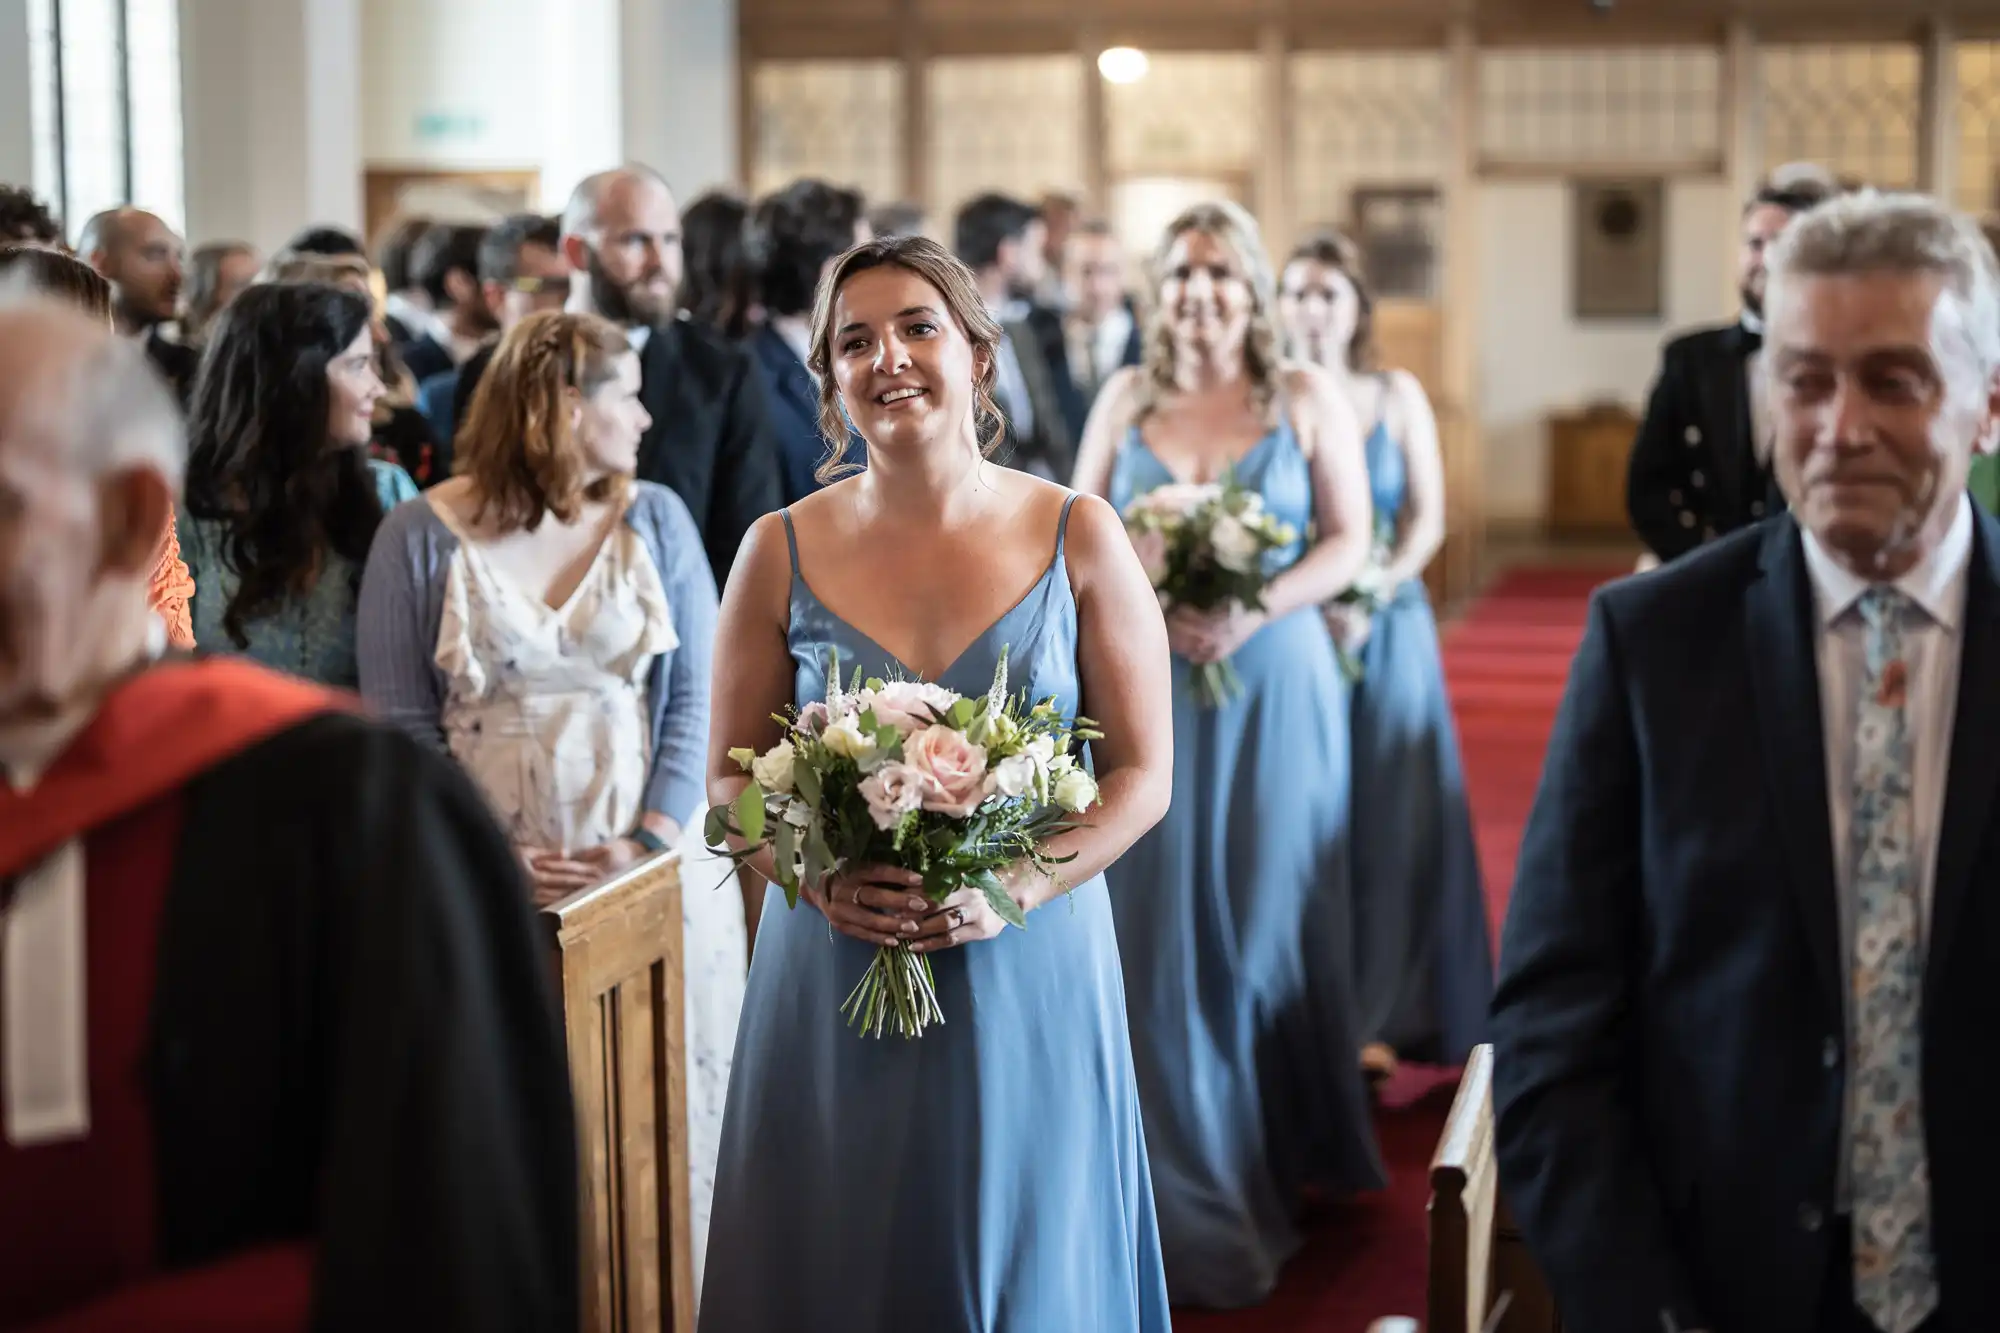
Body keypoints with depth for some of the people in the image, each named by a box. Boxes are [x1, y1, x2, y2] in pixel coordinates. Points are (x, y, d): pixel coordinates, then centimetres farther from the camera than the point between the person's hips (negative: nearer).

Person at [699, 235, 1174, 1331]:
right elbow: (729, 778, 5)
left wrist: (1013, 890, -15)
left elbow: (1142, 774, -1)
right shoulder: (780, 553, 1)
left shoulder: (1080, 540, -1)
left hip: (1030, 974, 0)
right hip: (832, 974, 1)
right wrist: (821, 881, -14)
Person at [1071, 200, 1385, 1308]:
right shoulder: (1127, 398, 7)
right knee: (1161, 918, 0)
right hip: (1151, 685, 2)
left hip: (1274, 681, -1)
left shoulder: (1305, 397, 1)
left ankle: (1286, 1156, 19)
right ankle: (1190, 1183, 10)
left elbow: (1347, 540, -2)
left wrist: (1253, 613, -17)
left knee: (1268, 914, 4)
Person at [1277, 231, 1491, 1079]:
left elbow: (1428, 517, 3)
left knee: (1387, 814, 0)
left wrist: (1374, 591, -13)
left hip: (1384, 626, 1)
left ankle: (1378, 1015, 8)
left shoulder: (1397, 396, 6)